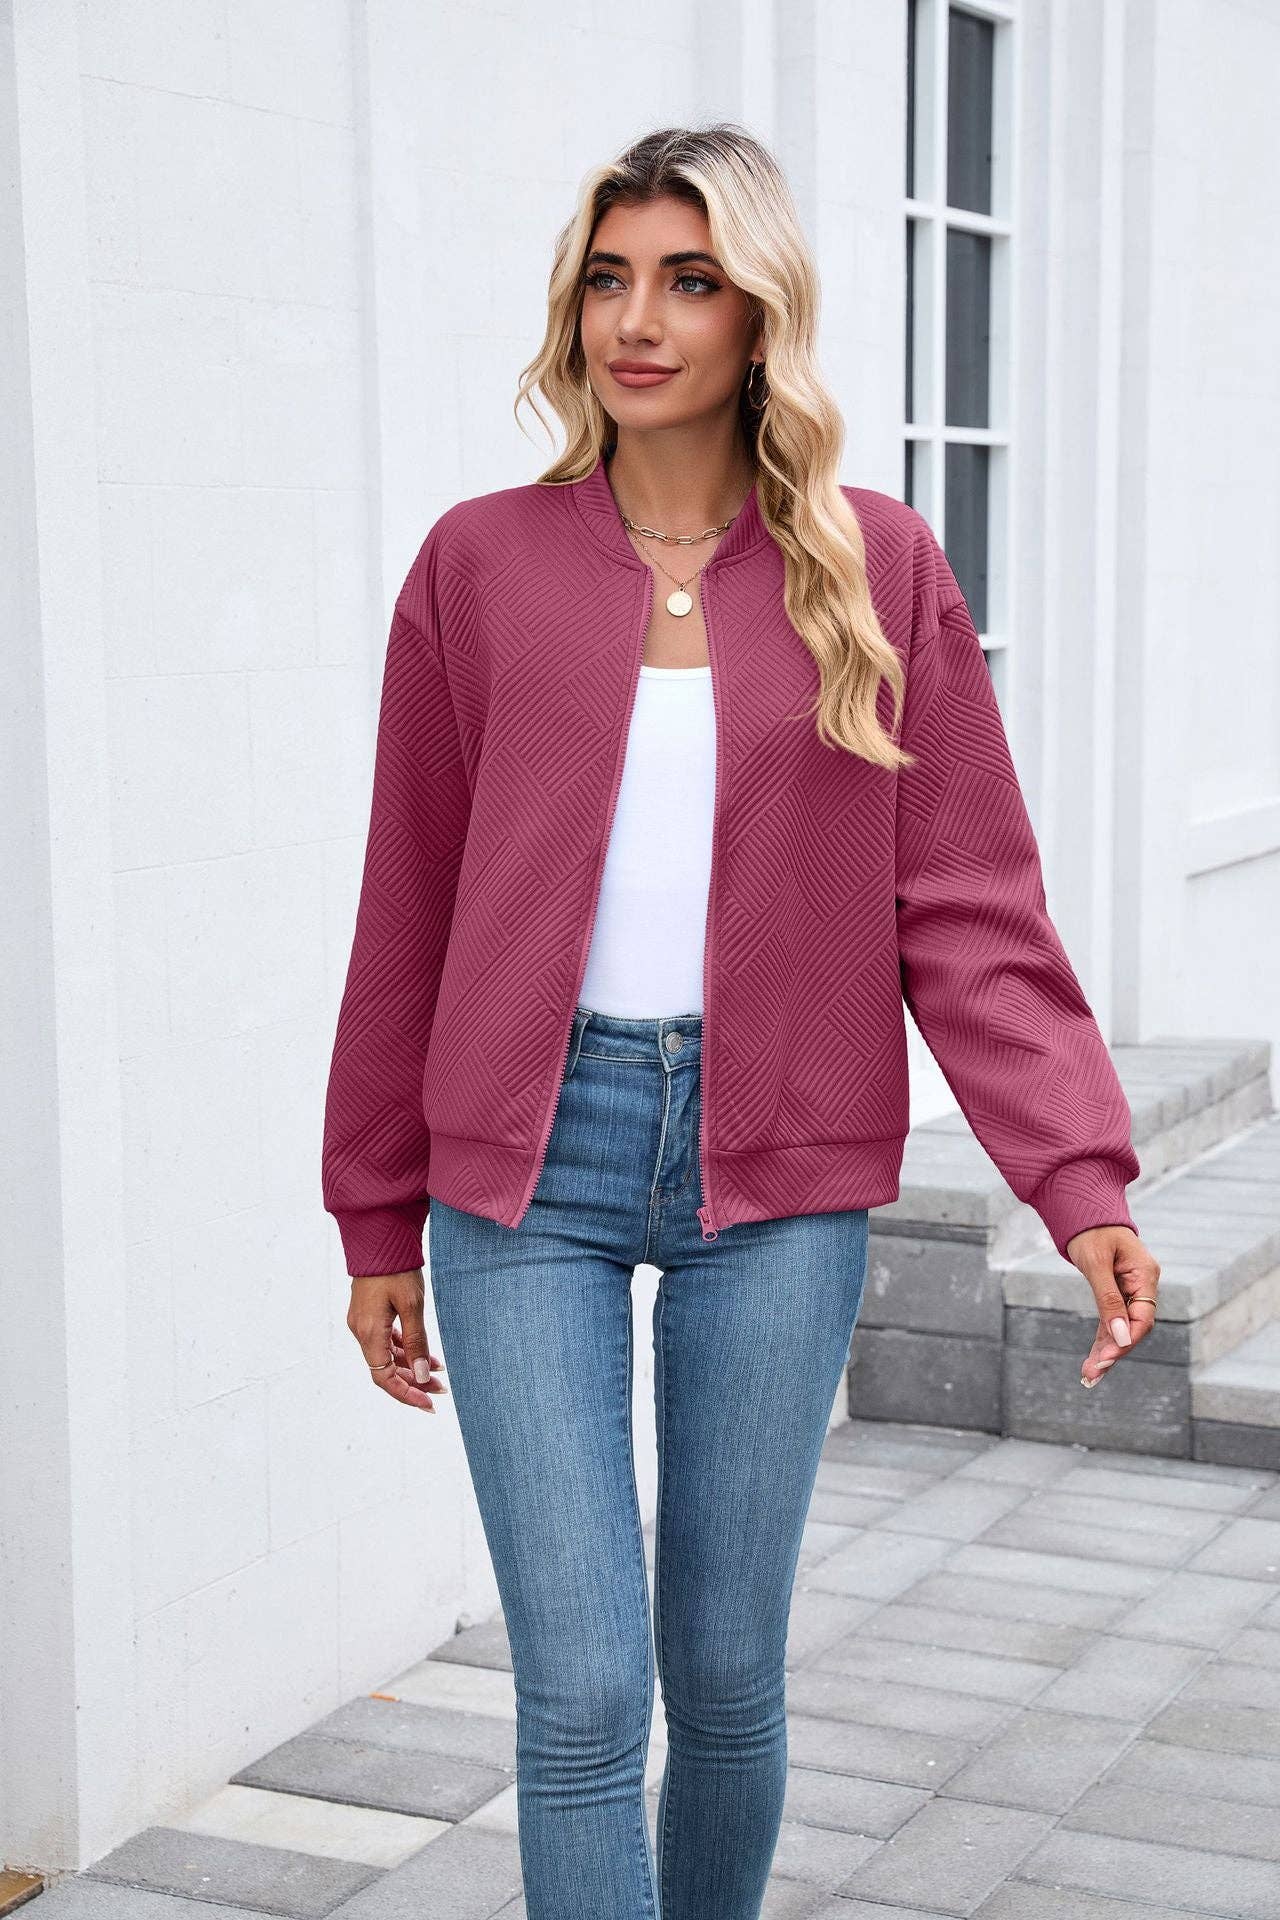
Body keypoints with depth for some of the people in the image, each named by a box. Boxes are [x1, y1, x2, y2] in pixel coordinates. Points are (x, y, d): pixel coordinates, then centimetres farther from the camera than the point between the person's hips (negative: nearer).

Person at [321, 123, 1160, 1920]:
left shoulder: (878, 568, 2)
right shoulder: (481, 565, 2)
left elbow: (968, 910, 0)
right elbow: (409, 913, 7)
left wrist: (1080, 1178, -12)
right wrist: (379, 1220, 10)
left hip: (776, 1177, 1)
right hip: (533, 1160, 0)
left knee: (728, 1667, 11)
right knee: (582, 1690, -3)